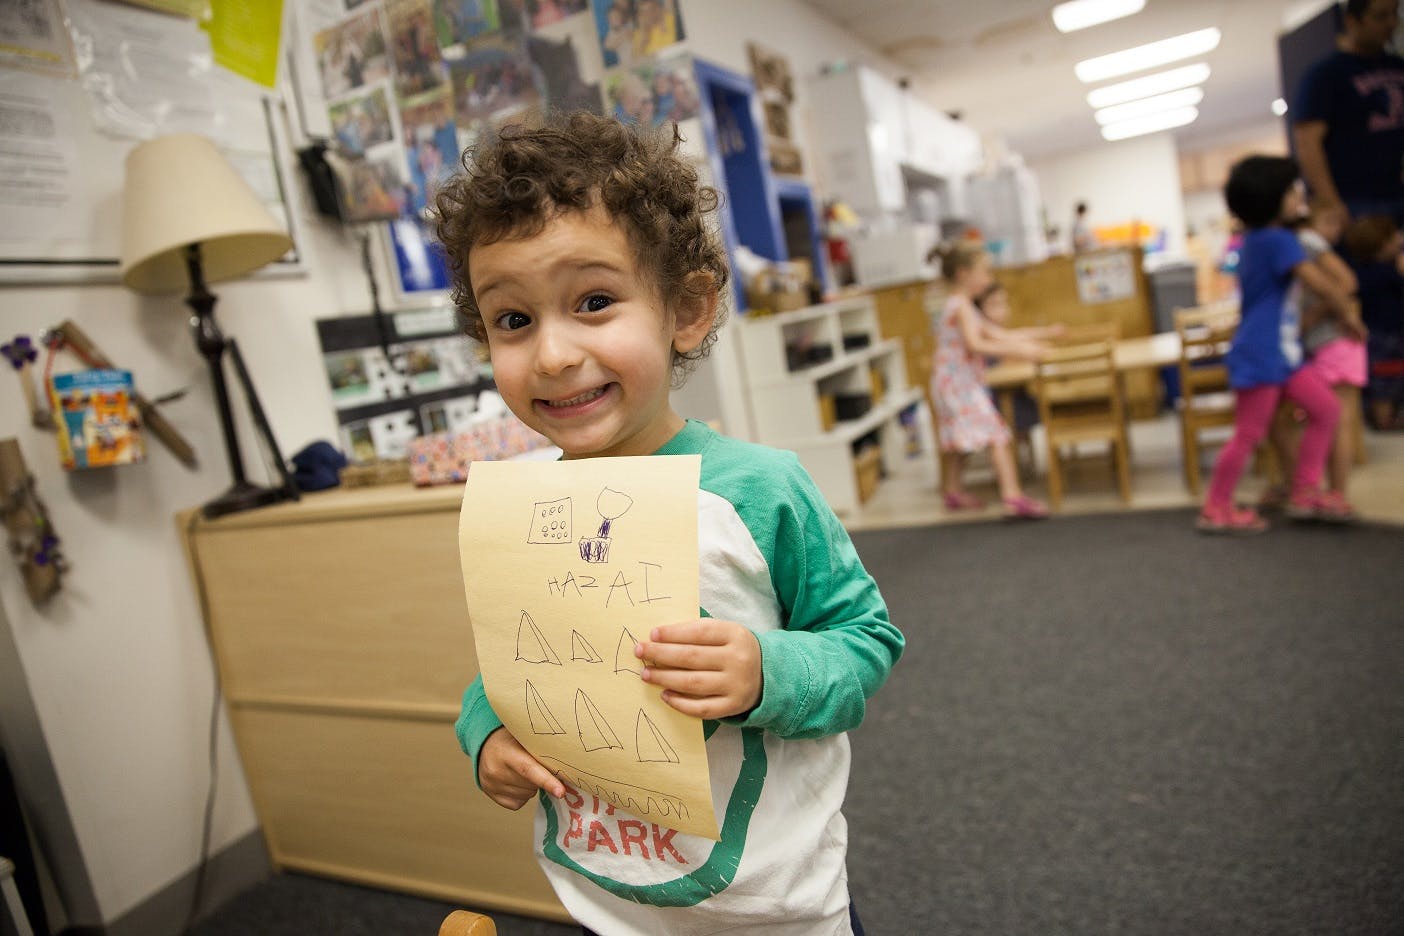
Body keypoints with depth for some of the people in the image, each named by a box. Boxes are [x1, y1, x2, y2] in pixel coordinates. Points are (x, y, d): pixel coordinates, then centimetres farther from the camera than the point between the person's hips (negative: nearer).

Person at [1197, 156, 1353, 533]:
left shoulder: (1258, 239, 13)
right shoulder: (1277, 240, -16)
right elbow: (1320, 285, -16)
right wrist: (1350, 314, -1)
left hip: (1284, 351, 10)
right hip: (1260, 356, -10)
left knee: (1326, 409, 8)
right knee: (1249, 434, -3)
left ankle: (1304, 495, 13)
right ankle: (1215, 509, 9)